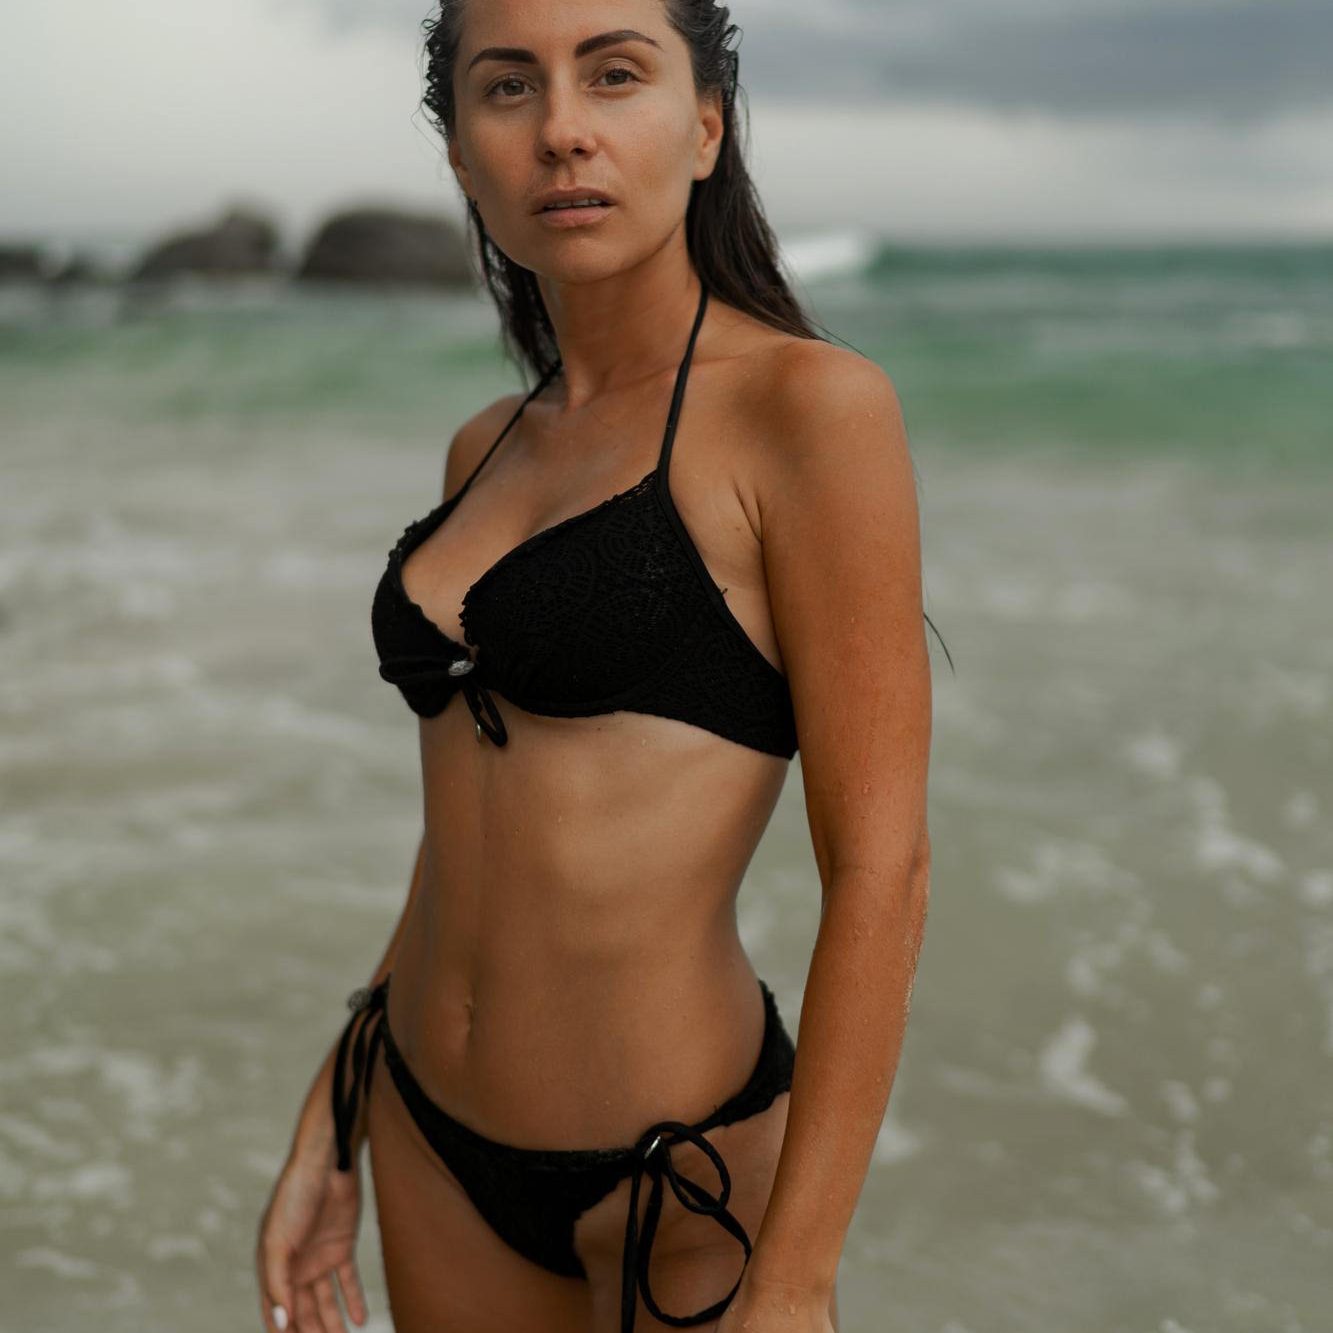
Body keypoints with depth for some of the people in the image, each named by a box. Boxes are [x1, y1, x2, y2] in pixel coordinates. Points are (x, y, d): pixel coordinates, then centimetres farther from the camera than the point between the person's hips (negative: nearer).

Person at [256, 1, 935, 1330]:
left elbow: (880, 869, -17)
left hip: (678, 1179, -6)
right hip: (436, 1141, 6)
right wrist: (327, 1129, 14)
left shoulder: (811, 401, -14)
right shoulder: (489, 449, 6)